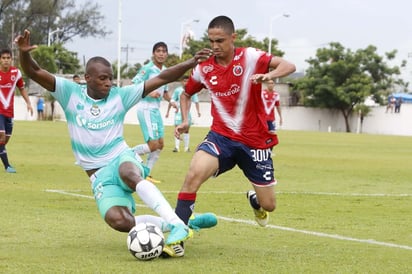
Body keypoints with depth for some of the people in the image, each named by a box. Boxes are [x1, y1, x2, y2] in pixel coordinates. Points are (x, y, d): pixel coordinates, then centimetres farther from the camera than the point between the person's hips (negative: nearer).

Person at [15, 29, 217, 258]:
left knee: (128, 173, -42)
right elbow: (34, 72, -9)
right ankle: (169, 224, -8)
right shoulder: (70, 93, -1)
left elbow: (161, 79, -2)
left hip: (123, 159, 0)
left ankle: (177, 225, -47)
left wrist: (192, 63, -12)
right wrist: (24, 52, -30)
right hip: (99, 175, 1)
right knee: (119, 222, -29)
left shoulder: (120, 96, 1)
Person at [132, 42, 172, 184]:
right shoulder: (147, 69, -12)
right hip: (146, 109, -9)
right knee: (153, 144, -14)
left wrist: (171, 101, 7)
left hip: (156, 109, 9)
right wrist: (148, 93, -25)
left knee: (160, 144, 7)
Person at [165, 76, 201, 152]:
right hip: (178, 112, -2)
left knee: (186, 130, 8)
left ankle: (186, 147, 14)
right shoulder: (178, 90, -2)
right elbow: (171, 101, 2)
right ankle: (177, 147, -11)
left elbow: (196, 101, 5)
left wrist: (198, 111, -8)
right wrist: (168, 111, 2)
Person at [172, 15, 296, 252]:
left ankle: (255, 200, 47)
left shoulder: (250, 57, -9)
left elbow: (289, 66, -18)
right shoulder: (204, 69, 0)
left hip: (255, 140, -1)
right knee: (195, 173, -31)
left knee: (268, 205, 7)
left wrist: (268, 75, -38)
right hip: (221, 137, 1)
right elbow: (186, 94, 19)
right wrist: (185, 120, 1)